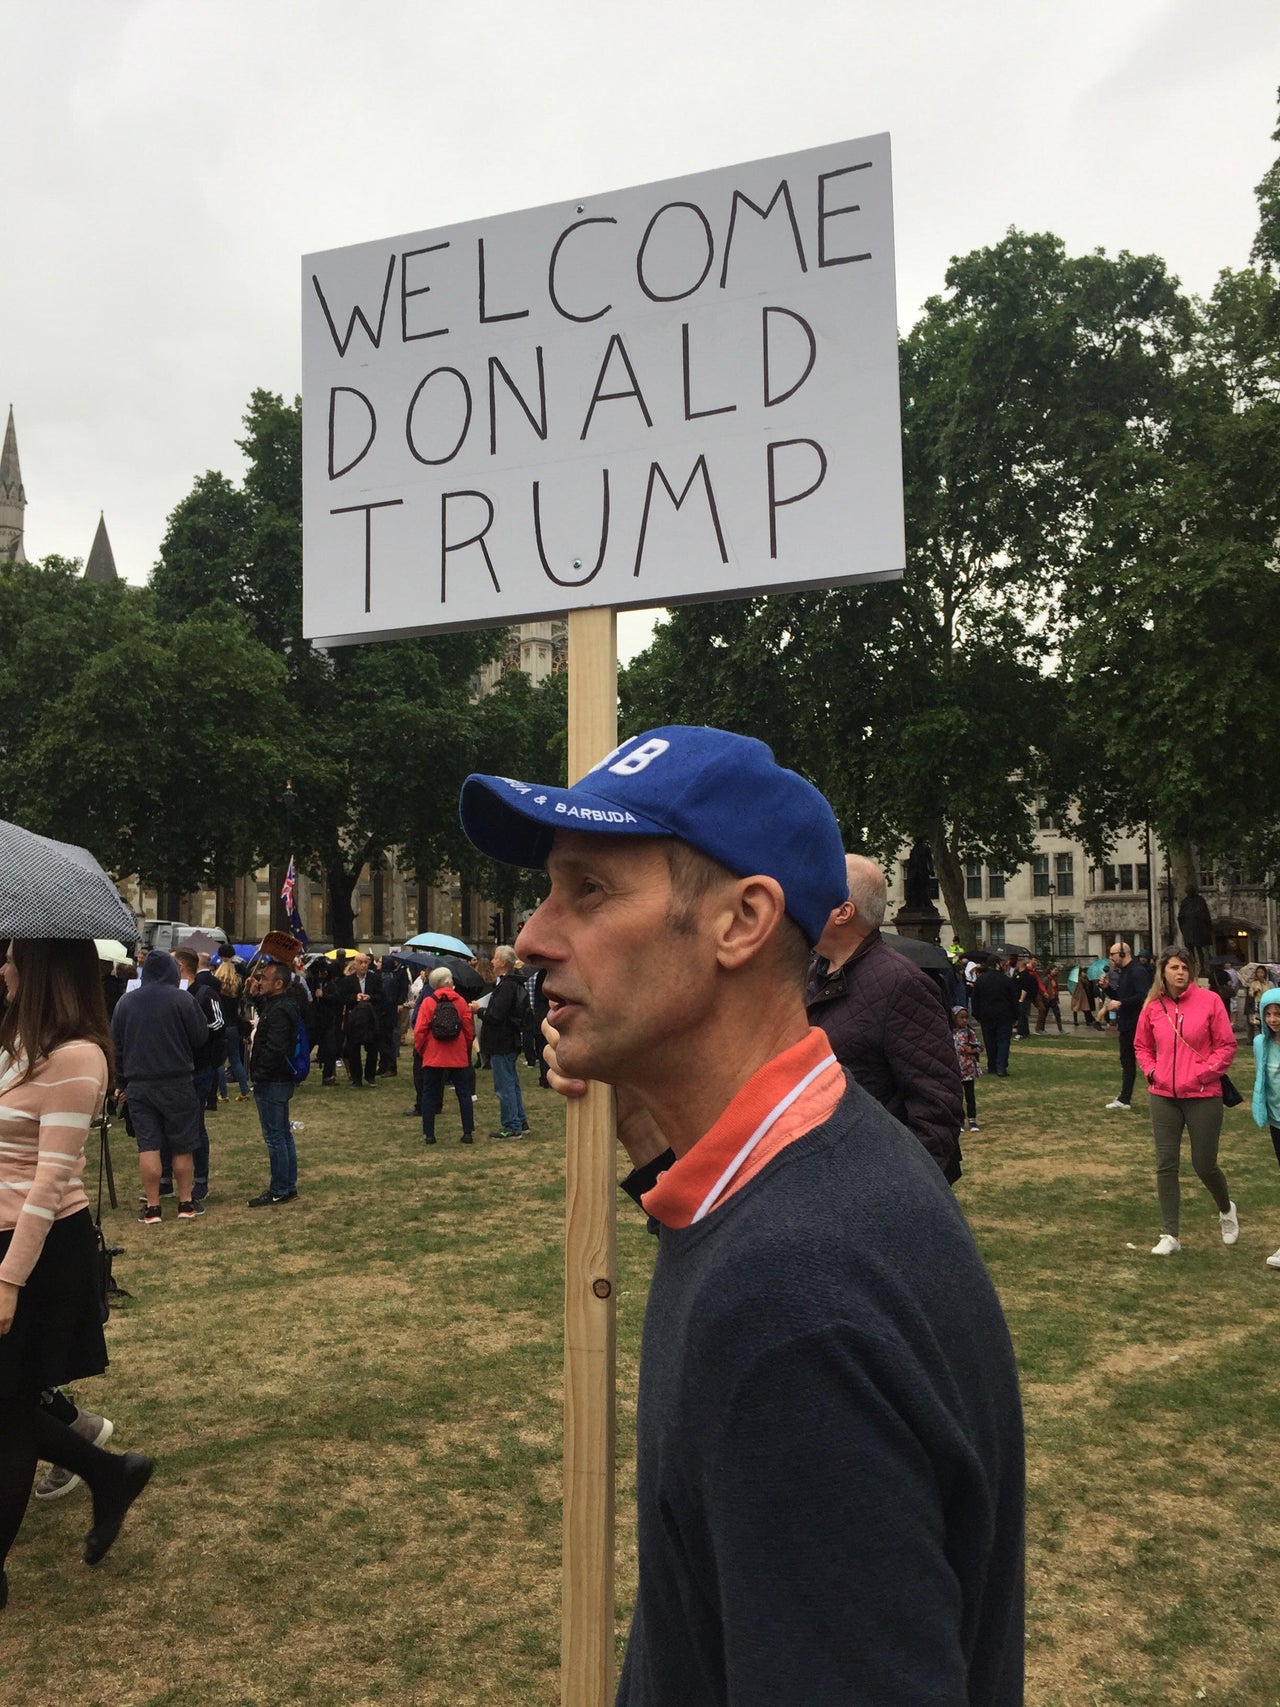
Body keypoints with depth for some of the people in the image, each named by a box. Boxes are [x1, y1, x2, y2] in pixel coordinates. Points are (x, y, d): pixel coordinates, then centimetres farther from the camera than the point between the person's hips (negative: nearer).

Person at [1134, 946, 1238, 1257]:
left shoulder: (1209, 1000, -7)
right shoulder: (1152, 1006, 2)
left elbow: (1226, 1045, -4)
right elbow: (1141, 1046, 17)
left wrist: (1204, 1073, -12)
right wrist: (1151, 1071, 2)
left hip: (1203, 1096, -3)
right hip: (1164, 1096, 3)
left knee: (1204, 1164, 5)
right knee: (1165, 1164, 2)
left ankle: (1226, 1210, 38)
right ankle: (1169, 1236, 10)